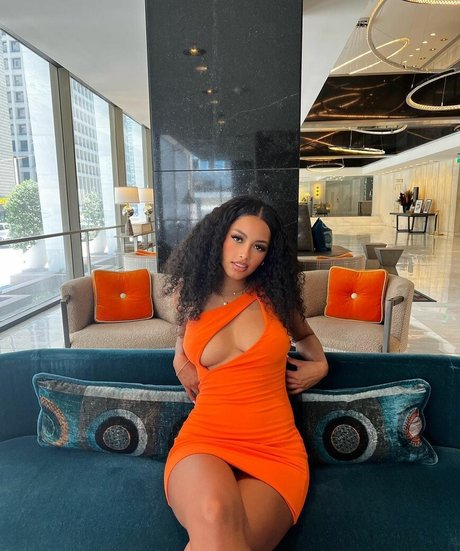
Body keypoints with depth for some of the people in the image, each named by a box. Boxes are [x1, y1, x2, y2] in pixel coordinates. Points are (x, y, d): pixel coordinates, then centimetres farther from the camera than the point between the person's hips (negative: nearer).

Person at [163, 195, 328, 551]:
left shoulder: (274, 295, 5)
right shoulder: (190, 293, 6)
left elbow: (303, 334, 27)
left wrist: (320, 365, 9)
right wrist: (180, 361, 12)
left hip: (277, 448, 0)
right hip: (205, 440, 1)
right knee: (214, 520, -34)